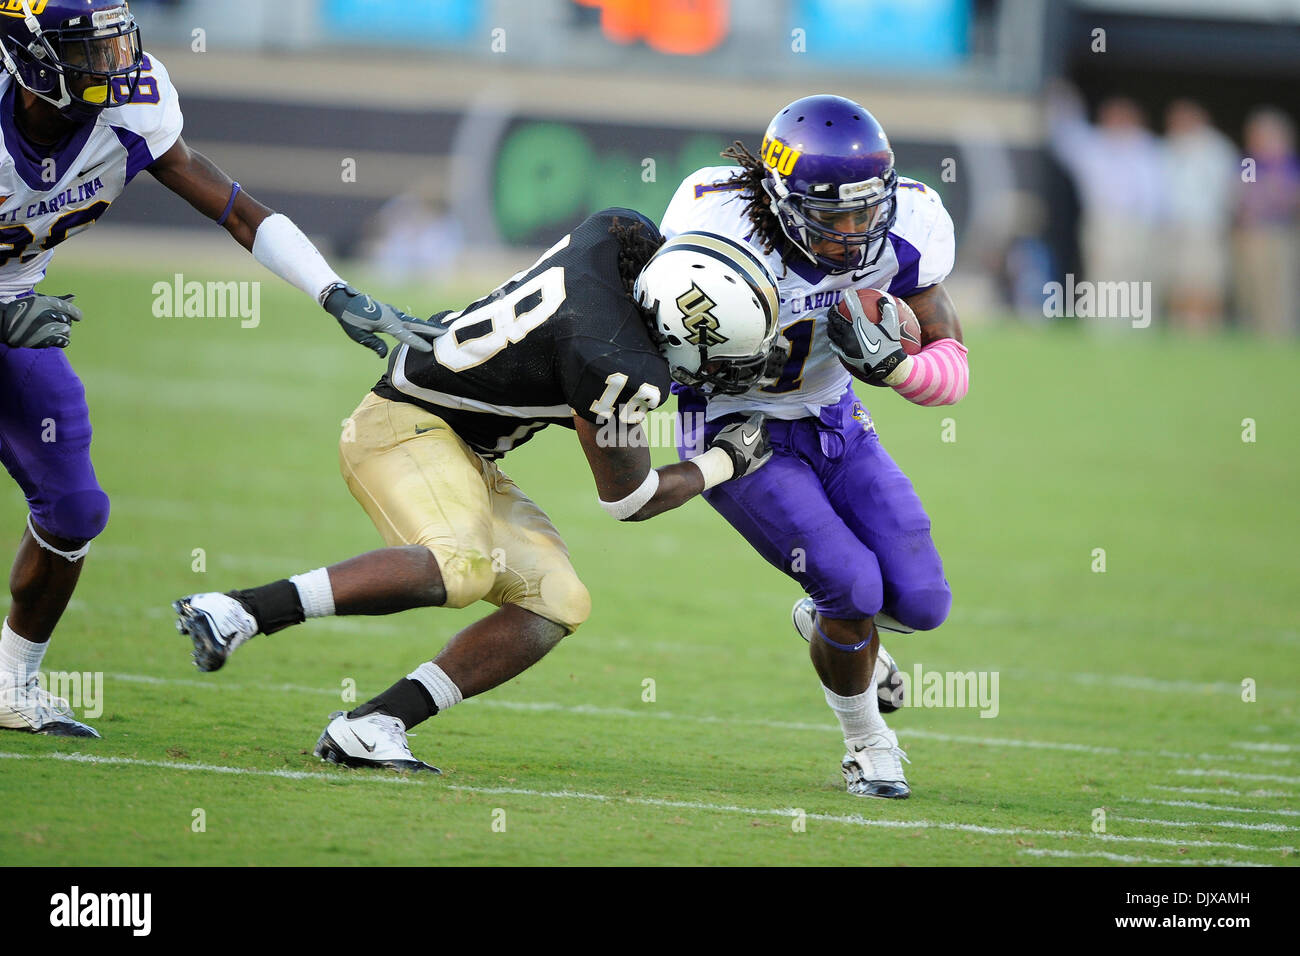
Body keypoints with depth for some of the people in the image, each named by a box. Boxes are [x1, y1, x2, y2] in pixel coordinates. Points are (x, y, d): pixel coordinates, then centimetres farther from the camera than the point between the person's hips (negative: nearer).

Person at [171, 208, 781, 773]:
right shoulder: (618, 368, -28)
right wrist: (725, 462, 2)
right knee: (459, 567, -36)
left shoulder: (627, 234, -7)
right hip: (405, 424, -10)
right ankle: (240, 610, -32)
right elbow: (629, 498, -11)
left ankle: (368, 727, -6)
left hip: (457, 448, 10)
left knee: (557, 605, -1)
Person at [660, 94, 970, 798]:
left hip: (835, 423, 5)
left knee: (919, 601, -3)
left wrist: (894, 366, -30)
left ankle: (824, 622, 35)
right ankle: (866, 743, 9)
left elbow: (953, 366, -10)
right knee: (852, 582, -19)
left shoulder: (904, 230, -20)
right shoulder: (722, 222, -30)